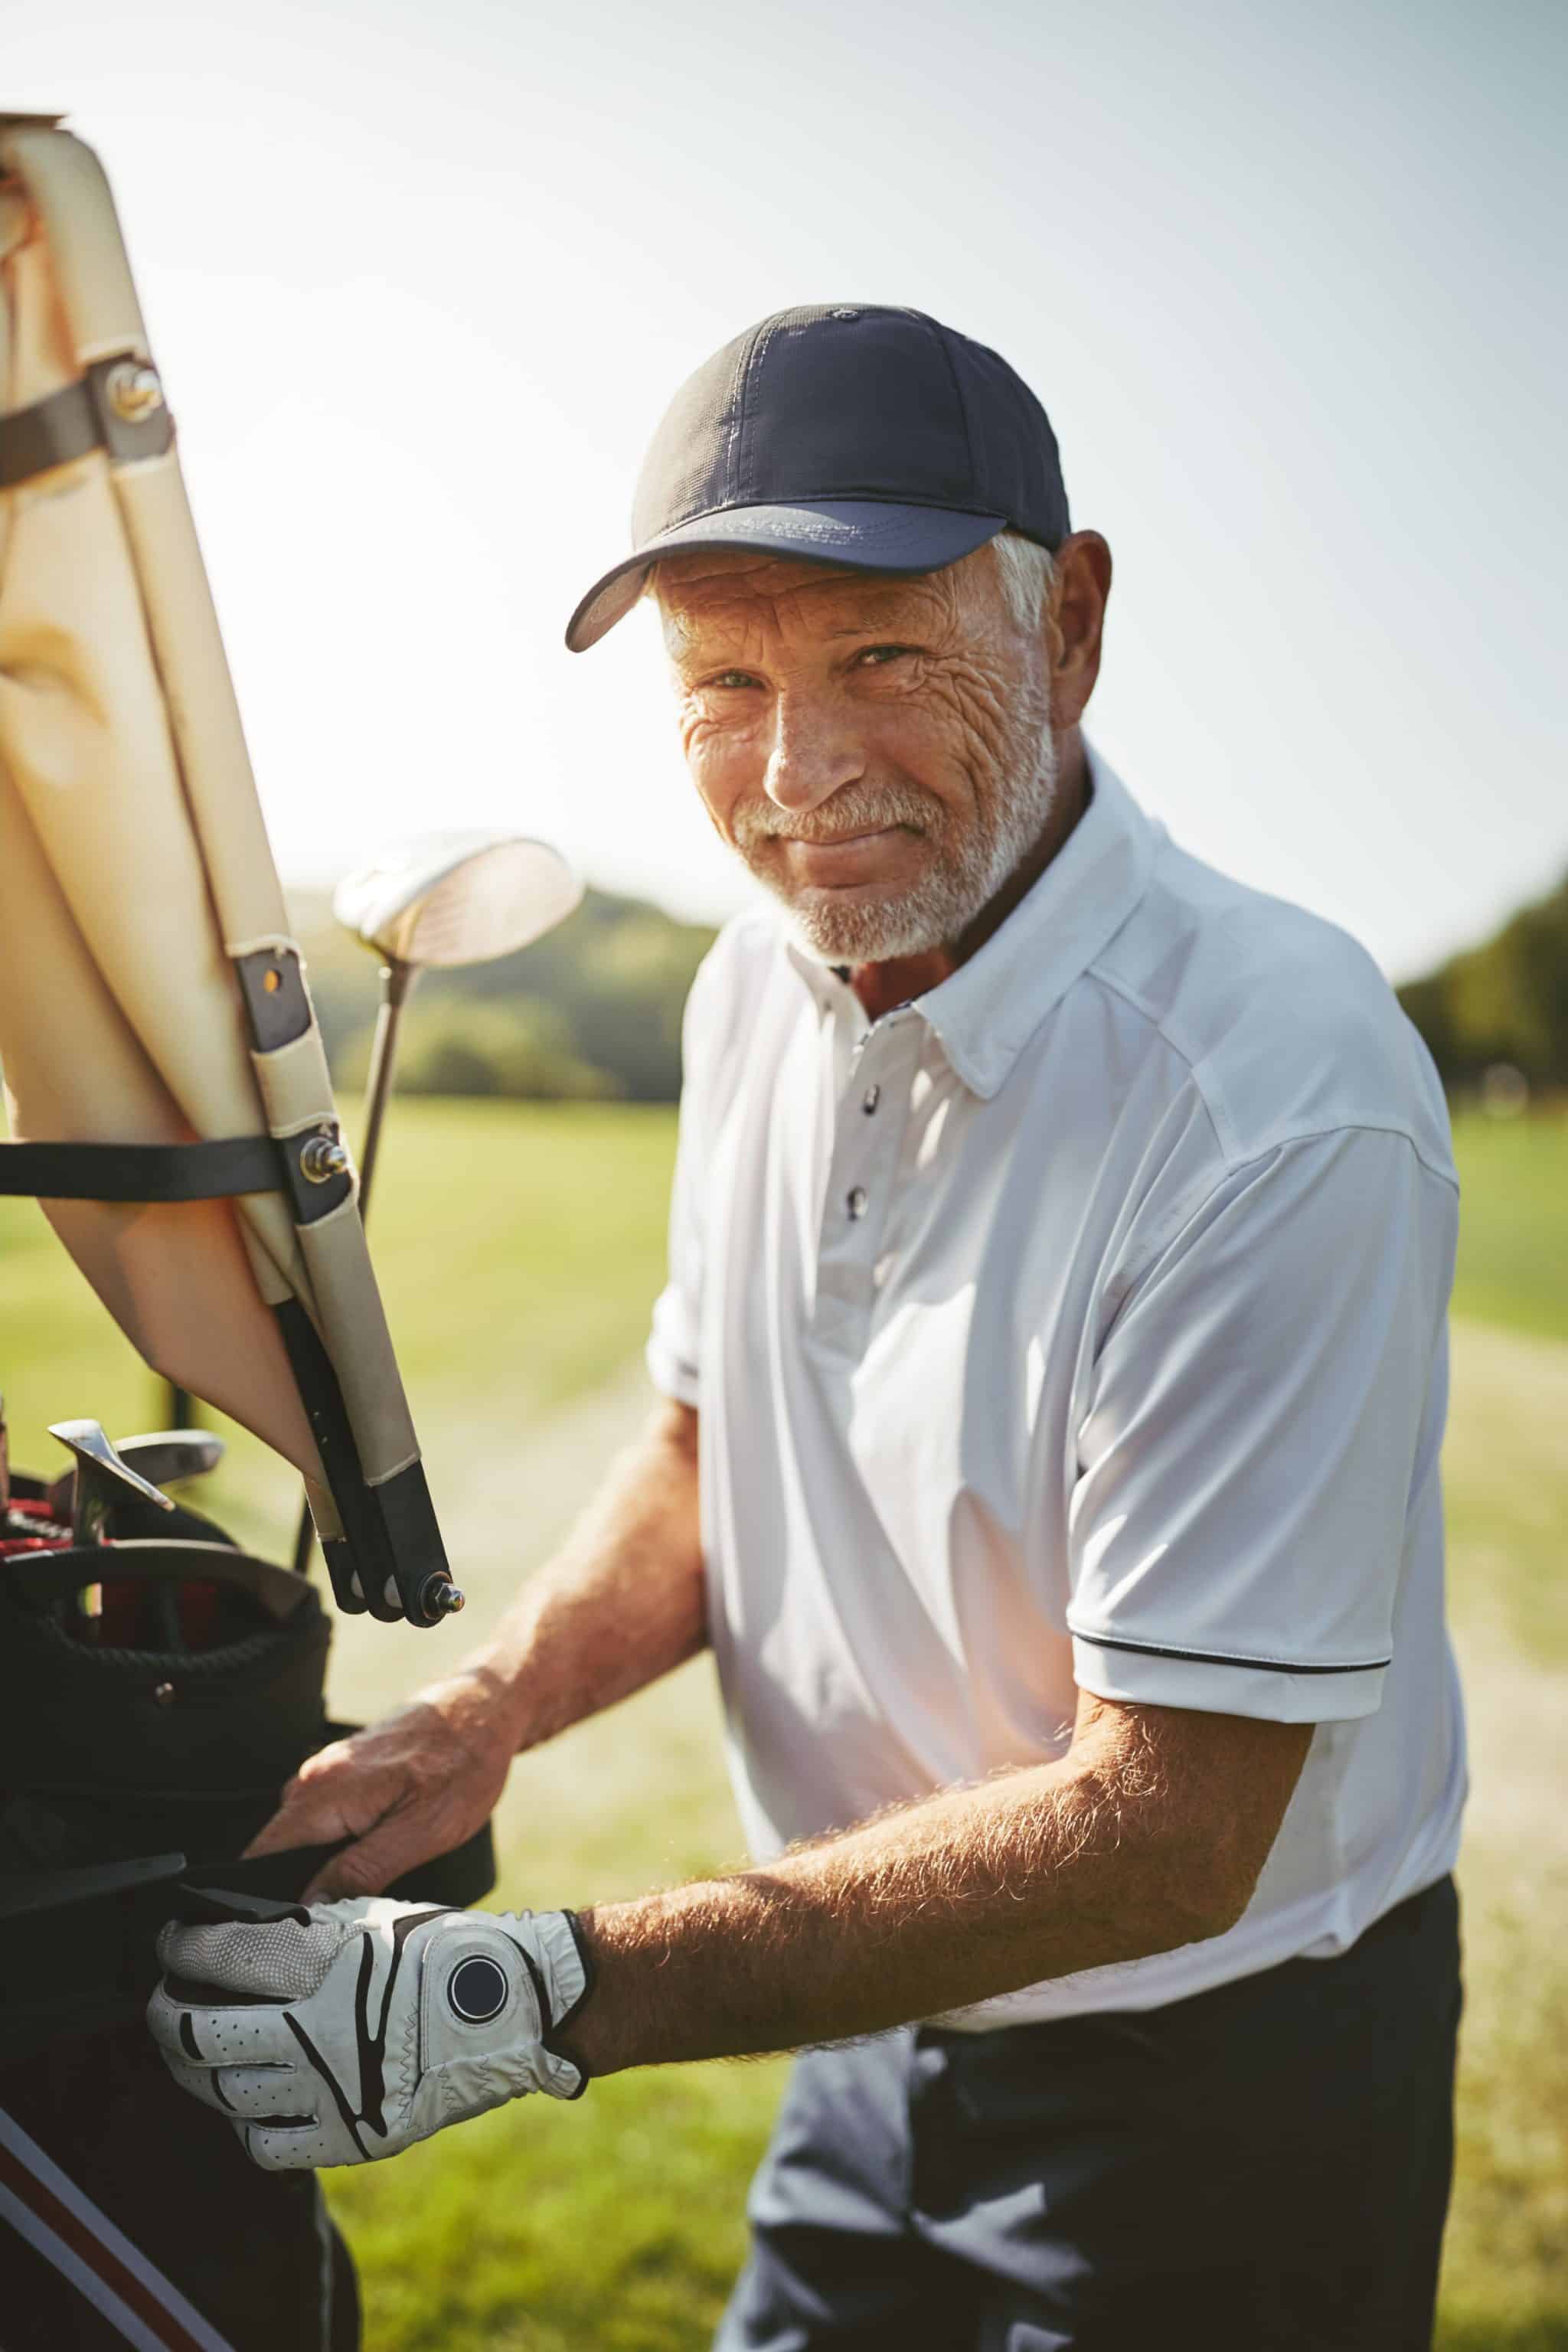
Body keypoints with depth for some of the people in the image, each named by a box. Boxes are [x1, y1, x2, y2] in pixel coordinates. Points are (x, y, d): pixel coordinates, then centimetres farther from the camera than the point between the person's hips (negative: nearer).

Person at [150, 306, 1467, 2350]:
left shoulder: (1280, 1091, -29)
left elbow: (1164, 1832, -27)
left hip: (1225, 2082, -5)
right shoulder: (762, 984, -4)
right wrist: (485, 1715, -10)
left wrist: (541, 2000, -28)